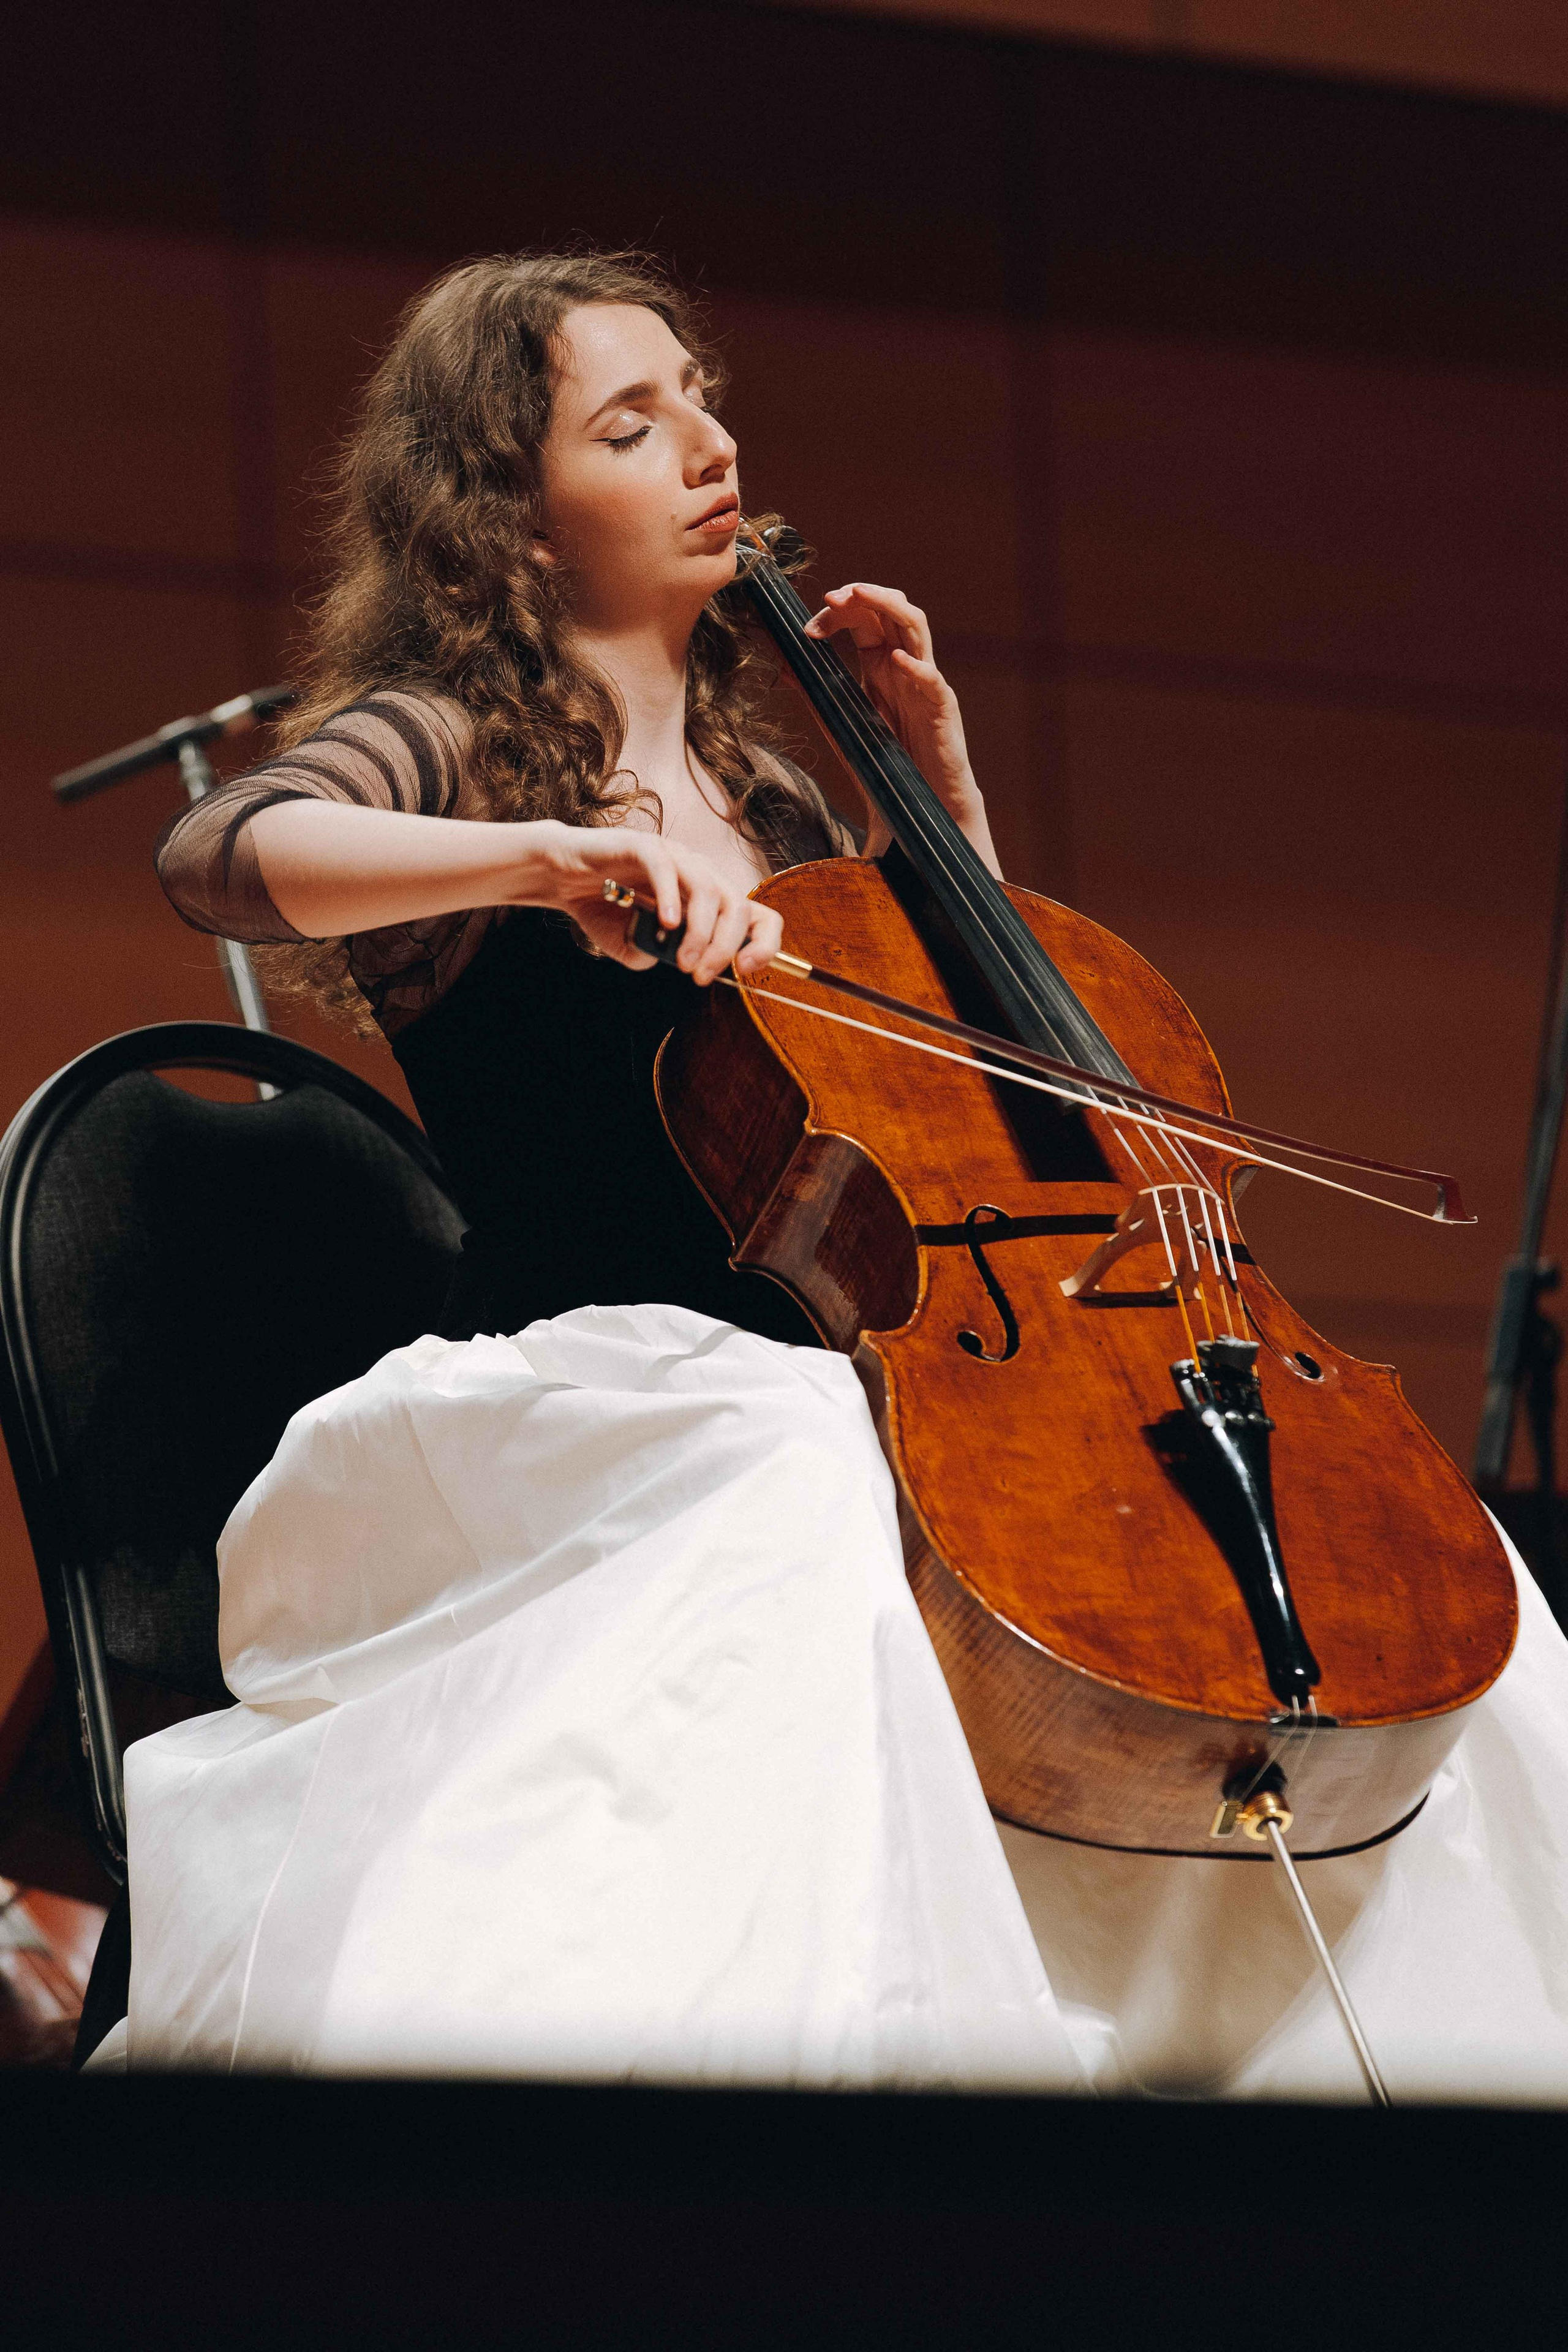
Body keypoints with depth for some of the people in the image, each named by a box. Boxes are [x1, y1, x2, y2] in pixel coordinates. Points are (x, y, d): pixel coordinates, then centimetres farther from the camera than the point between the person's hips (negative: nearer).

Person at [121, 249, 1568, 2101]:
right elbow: (221, 854, -22)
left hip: (822, 1379, 7)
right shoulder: (450, 744, 1)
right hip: (583, 1390, -6)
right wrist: (546, 857, -37)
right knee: (811, 1505, -41)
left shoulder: (760, 791, 22)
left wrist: (935, 765, 18)